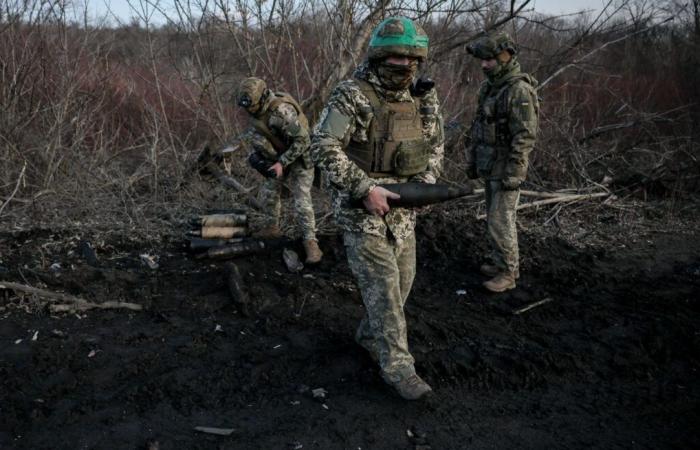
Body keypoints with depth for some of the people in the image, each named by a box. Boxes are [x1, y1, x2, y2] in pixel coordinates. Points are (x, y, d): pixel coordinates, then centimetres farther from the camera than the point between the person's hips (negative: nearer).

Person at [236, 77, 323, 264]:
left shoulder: (282, 110, -33)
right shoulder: (257, 109, -7)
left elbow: (302, 140, -31)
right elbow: (255, 133, 11)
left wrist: (282, 163, -29)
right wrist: (257, 154, -4)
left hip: (299, 158, -8)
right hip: (276, 158, 8)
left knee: (302, 201, -13)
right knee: (268, 193, 16)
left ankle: (311, 243, -5)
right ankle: (272, 227, 36)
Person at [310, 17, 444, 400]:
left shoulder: (424, 99, 4)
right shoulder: (351, 96, -15)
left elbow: (435, 146, 15)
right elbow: (323, 149, -19)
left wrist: (425, 183, -4)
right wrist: (365, 188, -25)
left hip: (401, 205, 7)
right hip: (360, 206, -7)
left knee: (402, 277, 12)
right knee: (382, 282, -7)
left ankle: (370, 334, 36)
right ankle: (397, 365, 3)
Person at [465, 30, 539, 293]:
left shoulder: (520, 91, -19)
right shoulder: (489, 88, 10)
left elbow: (525, 136, -22)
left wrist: (513, 173, -23)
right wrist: (472, 160, 17)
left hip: (507, 169, -9)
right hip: (489, 167, 9)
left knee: (500, 221, -6)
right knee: (495, 217, 15)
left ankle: (507, 273, 6)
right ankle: (502, 263, 28)